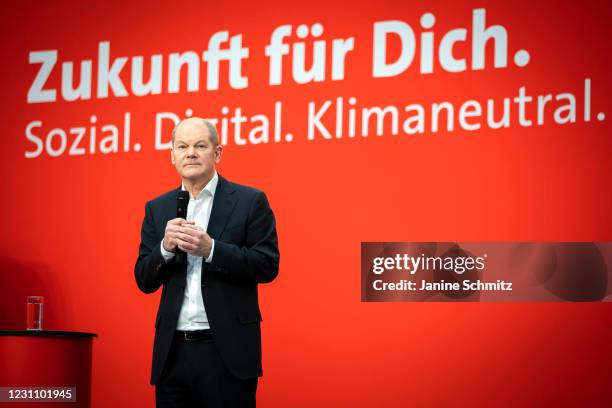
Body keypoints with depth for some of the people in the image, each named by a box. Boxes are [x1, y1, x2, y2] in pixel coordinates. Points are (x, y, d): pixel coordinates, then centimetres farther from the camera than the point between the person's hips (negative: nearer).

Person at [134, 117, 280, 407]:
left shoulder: (250, 201, 1)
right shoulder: (157, 209, 12)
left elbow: (268, 266, -6)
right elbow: (144, 281, 9)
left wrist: (210, 248, -18)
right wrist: (166, 247, -11)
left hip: (227, 351, -3)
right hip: (173, 351, 4)